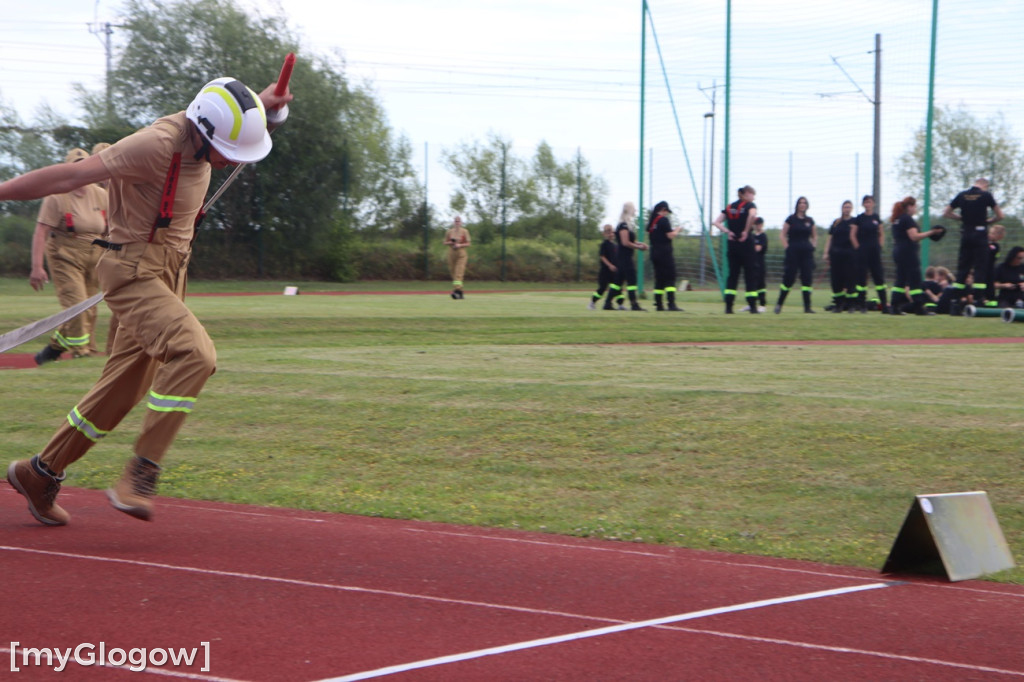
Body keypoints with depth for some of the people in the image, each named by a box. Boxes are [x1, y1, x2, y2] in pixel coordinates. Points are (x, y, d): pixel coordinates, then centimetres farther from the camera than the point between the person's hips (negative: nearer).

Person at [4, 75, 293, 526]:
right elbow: (70, 175, -23)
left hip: (168, 275, 9)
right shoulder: (157, 145, -23)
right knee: (193, 353, -28)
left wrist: (264, 104, 8)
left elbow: (237, 116, 28)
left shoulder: (202, 132, 2)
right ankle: (141, 475, -25)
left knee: (124, 389, 12)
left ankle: (40, 473, 26)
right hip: (134, 272, -9)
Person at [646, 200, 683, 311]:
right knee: (670, 279, -8)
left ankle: (659, 305, 8)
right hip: (665, 252, -8)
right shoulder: (663, 220, -10)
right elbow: (670, 235, -15)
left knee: (659, 279, 11)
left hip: (654, 253, 8)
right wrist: (677, 230, 6)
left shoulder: (651, 221, 13)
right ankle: (671, 304, -18)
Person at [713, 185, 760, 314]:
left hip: (732, 244, 5)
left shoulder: (730, 207, 13)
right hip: (745, 244, -5)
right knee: (750, 274, 2)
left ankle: (728, 307, 1)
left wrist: (728, 232, 0)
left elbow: (717, 222, 5)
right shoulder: (750, 205, -4)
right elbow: (752, 215, -28)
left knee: (732, 274, 8)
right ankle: (752, 306, 1)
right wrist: (746, 231, -17)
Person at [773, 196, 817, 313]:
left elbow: (814, 236, 22)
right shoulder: (791, 219, 0)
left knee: (807, 279, -2)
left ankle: (807, 307, -1)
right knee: (789, 278, -6)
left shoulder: (809, 220, 12)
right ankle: (779, 304, 7)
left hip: (807, 252, 4)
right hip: (793, 252, -4)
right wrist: (786, 247, -8)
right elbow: (783, 235, 0)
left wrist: (813, 246, 8)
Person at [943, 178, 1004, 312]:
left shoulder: (962, 195, 6)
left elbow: (946, 213, 12)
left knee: (962, 268, 8)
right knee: (980, 268, -1)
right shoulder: (986, 195, -4)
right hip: (980, 234, -4)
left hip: (965, 235, 4)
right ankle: (978, 301, -10)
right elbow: (999, 216, -1)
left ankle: (956, 303, 6)